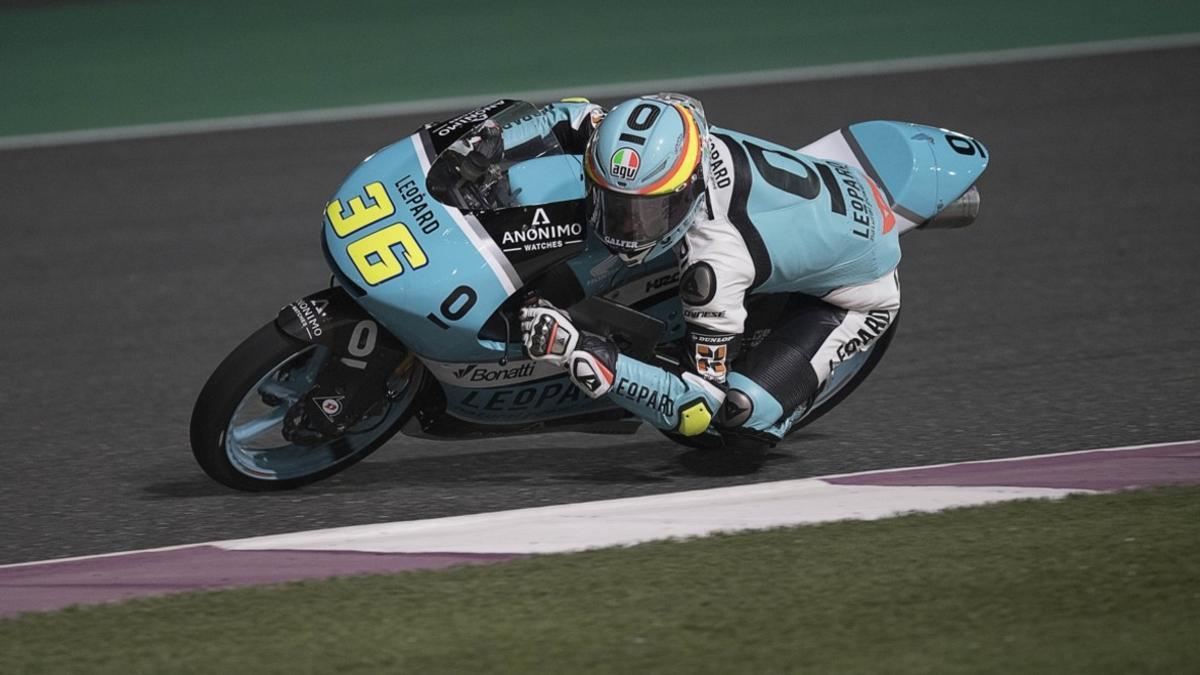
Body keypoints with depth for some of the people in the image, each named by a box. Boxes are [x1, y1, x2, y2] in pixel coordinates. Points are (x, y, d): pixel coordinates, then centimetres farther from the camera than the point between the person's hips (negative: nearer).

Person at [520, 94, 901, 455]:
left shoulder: (716, 258, -43)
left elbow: (696, 410, -37)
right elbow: (575, 117, 2)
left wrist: (581, 354, -47)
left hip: (857, 295, -7)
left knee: (744, 419, -23)